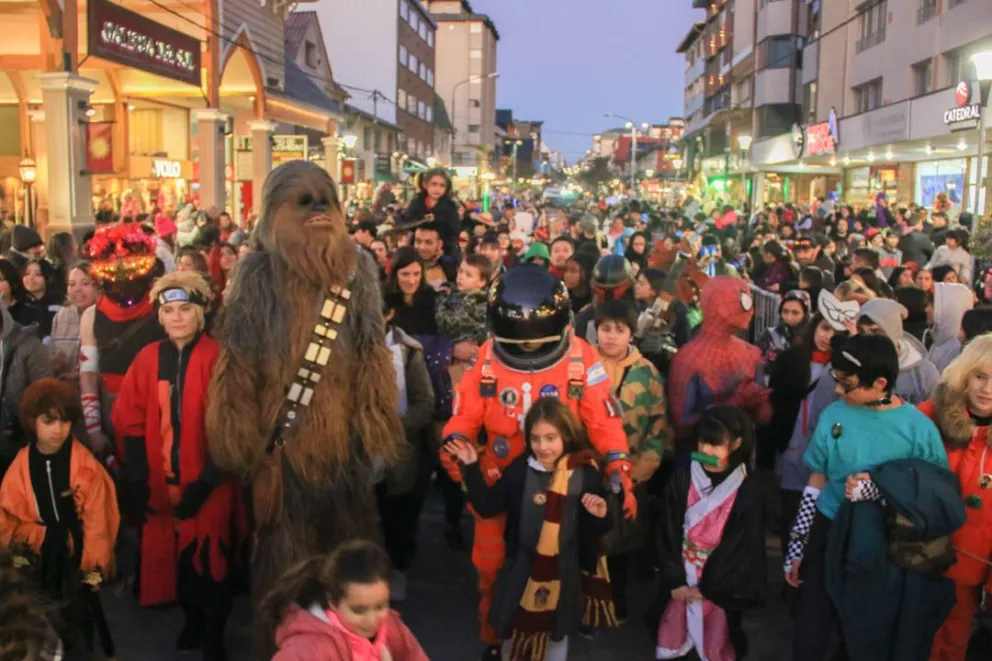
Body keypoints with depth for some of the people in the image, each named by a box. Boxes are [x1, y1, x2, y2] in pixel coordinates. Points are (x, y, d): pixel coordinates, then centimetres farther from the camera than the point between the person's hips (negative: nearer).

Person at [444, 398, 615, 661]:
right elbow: (488, 507, -6)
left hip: (564, 571, -1)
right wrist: (472, 468, -12)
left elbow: (594, 531, -3)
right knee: (514, 627, 18)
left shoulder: (585, 474, -12)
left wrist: (600, 517, -26)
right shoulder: (519, 469, -10)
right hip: (523, 568, 1)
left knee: (558, 631, 20)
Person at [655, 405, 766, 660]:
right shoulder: (682, 476, -9)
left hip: (720, 583, -2)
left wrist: (707, 586, -8)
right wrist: (674, 578, -9)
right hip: (682, 575, 2)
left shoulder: (747, 490, -13)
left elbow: (741, 546, -9)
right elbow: (667, 530, -6)